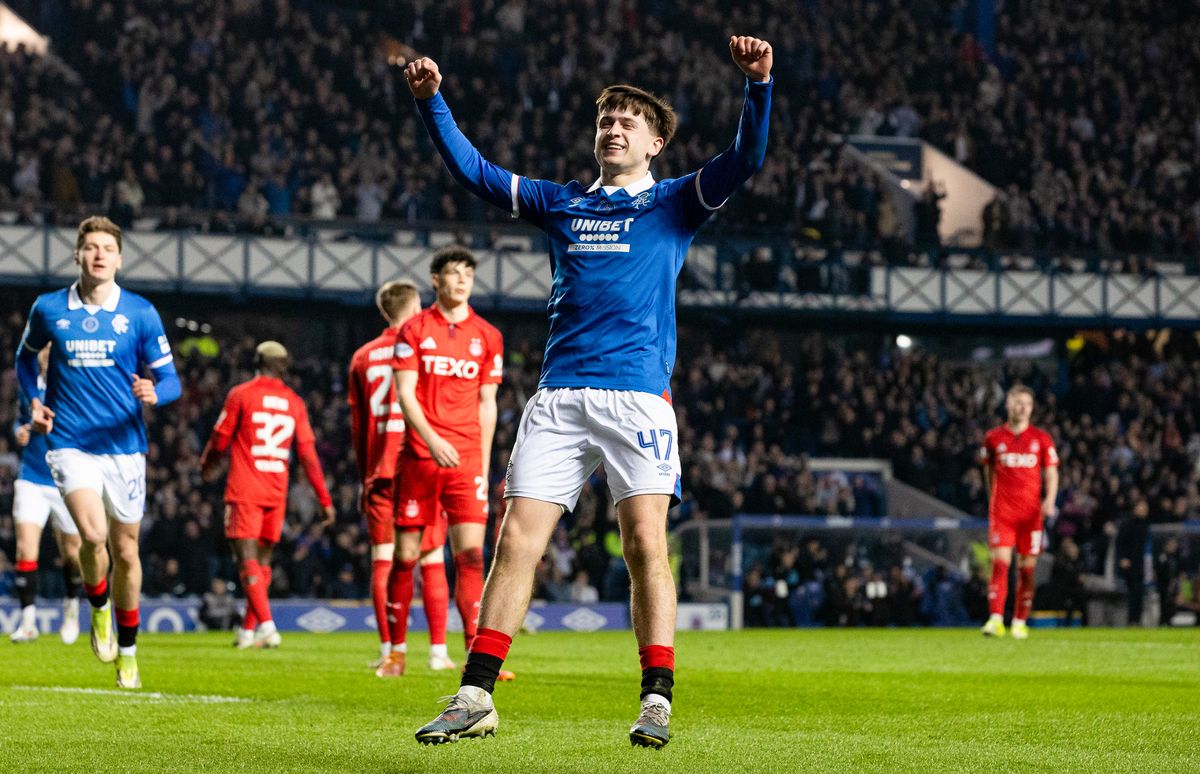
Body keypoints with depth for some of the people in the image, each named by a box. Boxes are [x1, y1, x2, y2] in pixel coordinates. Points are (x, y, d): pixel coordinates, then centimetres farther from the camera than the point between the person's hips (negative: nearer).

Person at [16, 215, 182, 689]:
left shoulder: (140, 313, -1)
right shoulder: (48, 309, 2)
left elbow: (170, 379, 2)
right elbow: (26, 356, 21)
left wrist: (153, 393, -21)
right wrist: (33, 403, 6)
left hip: (124, 445, 1)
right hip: (69, 444, -1)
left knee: (125, 550, 8)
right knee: (93, 534, -22)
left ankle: (127, 654, 24)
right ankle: (98, 610, 8)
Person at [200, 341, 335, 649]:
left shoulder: (240, 394, -3)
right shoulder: (294, 402, 7)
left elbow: (219, 440, 4)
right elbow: (308, 454, 4)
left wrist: (207, 466, 25)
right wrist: (325, 500, 7)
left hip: (244, 491, -4)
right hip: (277, 493, 4)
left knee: (248, 563, -8)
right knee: (262, 560, 15)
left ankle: (266, 624, -23)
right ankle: (248, 629, 19)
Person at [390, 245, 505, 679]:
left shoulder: (487, 336, 10)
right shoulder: (415, 330, 4)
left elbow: (486, 405, 14)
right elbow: (405, 394, -3)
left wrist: (483, 464, 8)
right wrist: (432, 440, -18)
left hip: (466, 459, 1)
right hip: (420, 455, -1)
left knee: (470, 554, -8)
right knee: (407, 553, 1)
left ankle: (476, 652, -11)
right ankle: (397, 649, 11)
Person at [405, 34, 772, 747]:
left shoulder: (675, 203, 12)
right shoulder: (560, 203, 21)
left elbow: (745, 161, -3)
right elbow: (472, 169, 21)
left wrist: (758, 85, -17)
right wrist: (431, 100, 10)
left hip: (639, 394, -3)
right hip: (559, 393, 3)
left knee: (646, 542, -10)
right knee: (517, 539, -3)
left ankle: (657, 701, -6)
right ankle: (476, 698, -1)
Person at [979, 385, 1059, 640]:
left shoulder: (1041, 439, 6)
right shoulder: (993, 437, 7)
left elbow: (1051, 474, 6)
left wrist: (1049, 501, -10)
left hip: (1031, 511, 1)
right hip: (1001, 511, -1)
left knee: (1027, 568, 3)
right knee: (1000, 562, -14)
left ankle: (1020, 622, 13)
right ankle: (996, 619, -21)